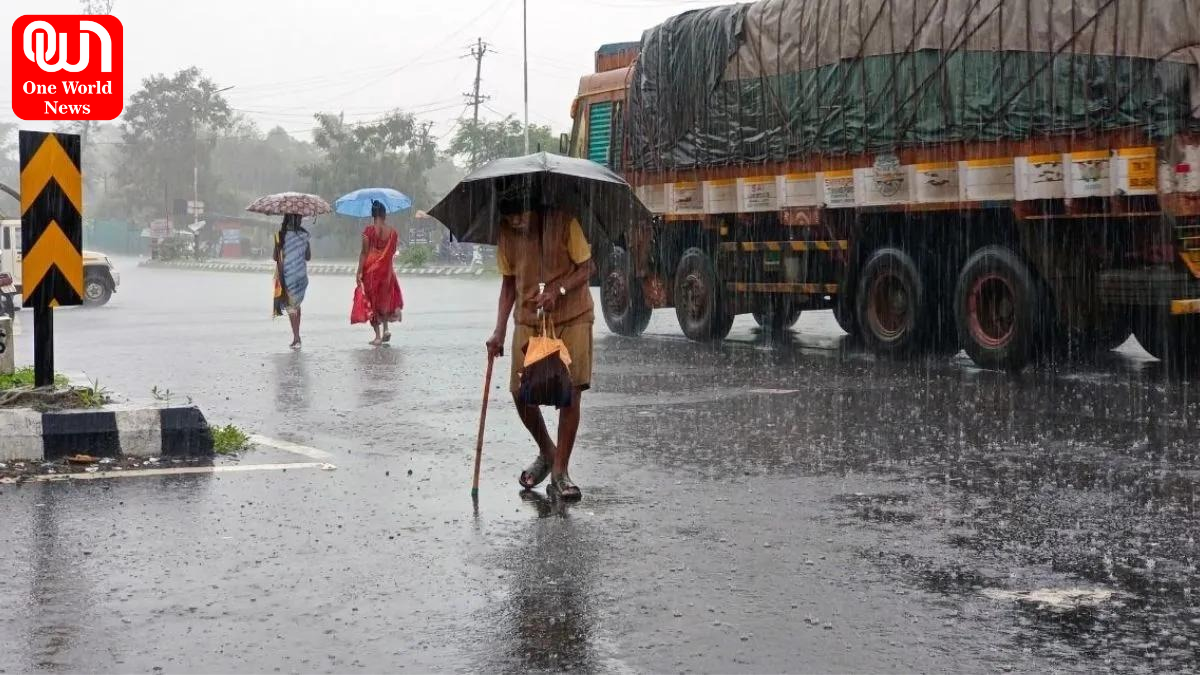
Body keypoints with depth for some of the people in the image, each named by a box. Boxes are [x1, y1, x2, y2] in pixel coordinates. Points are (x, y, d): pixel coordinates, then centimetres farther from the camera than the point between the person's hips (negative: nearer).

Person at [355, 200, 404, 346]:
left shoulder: (369, 230, -10)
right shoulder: (392, 231, -3)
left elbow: (364, 252, -11)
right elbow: (393, 252, 5)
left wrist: (359, 271, -8)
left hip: (371, 268, -2)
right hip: (386, 269, 2)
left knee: (372, 301, 7)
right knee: (386, 298, 21)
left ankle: (378, 336, 4)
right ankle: (385, 329, 7)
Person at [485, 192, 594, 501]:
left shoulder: (563, 221, -13)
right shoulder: (506, 233, -1)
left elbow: (585, 268, -8)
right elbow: (509, 283, 8)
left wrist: (558, 291, -25)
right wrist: (499, 331, 0)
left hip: (572, 318, -4)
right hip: (528, 321, 4)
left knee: (570, 392, -8)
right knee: (521, 394, -1)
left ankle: (560, 470, 2)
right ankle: (546, 452, 26)